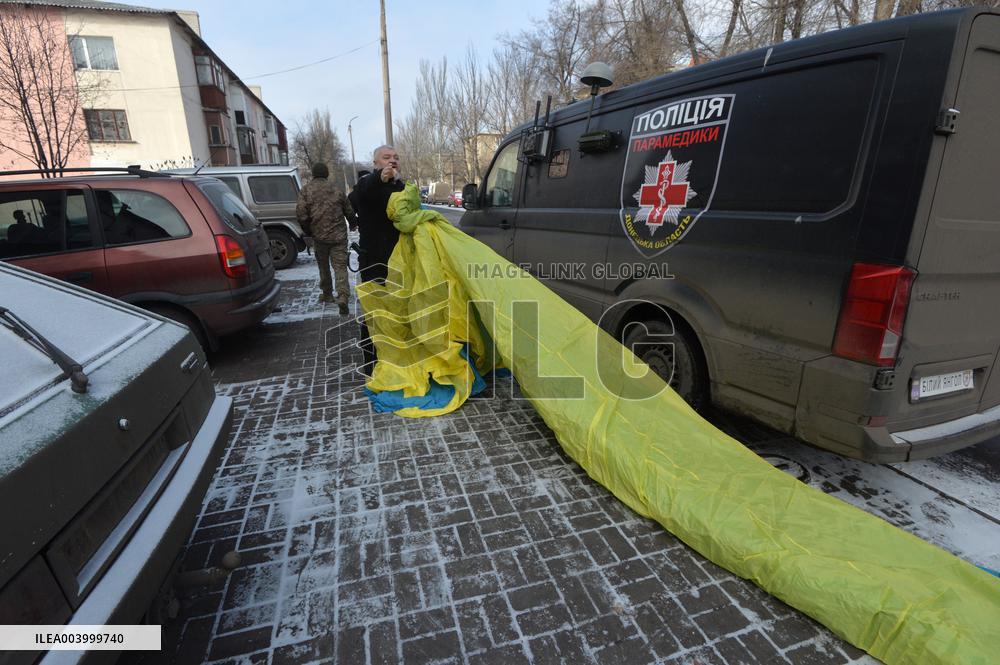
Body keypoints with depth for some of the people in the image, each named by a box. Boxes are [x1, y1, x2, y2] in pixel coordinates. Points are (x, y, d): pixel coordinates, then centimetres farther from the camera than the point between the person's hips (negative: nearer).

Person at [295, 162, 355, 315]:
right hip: (339, 235, 0)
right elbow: (349, 211, 8)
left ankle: (327, 294, 29)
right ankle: (343, 297, -19)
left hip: (319, 236, 0)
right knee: (340, 266, -2)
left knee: (323, 266, 18)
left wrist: (308, 231, 7)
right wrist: (353, 224, 28)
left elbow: (301, 214, -8)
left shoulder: (306, 190, 0)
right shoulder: (336, 189, 4)